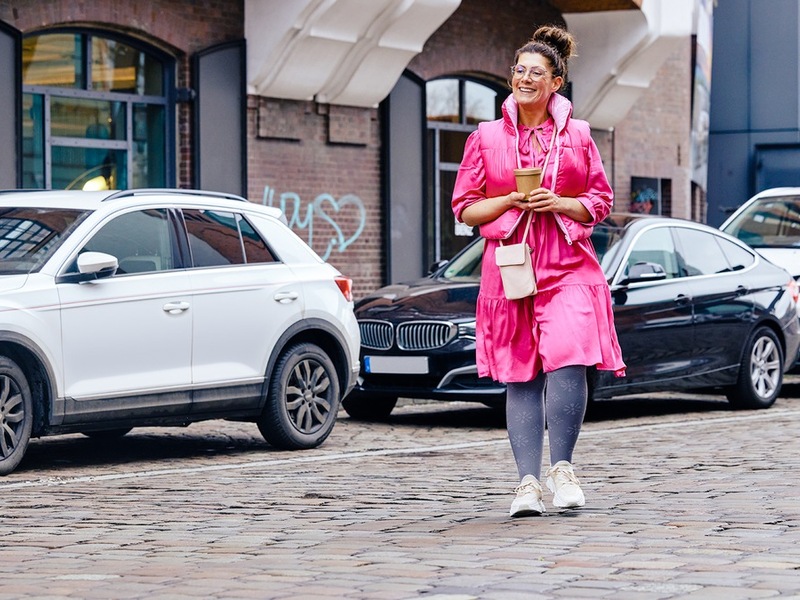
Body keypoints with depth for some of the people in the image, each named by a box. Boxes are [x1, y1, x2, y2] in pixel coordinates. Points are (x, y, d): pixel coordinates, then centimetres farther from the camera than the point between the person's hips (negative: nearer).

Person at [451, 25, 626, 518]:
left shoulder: (578, 135, 9)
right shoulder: (486, 138, 9)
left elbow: (601, 202, 11)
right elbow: (465, 208, 9)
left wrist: (559, 203, -7)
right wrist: (512, 200, -8)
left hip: (568, 266, -1)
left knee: (568, 362, -19)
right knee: (520, 375, 0)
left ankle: (562, 467, -4)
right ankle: (529, 482, 3)